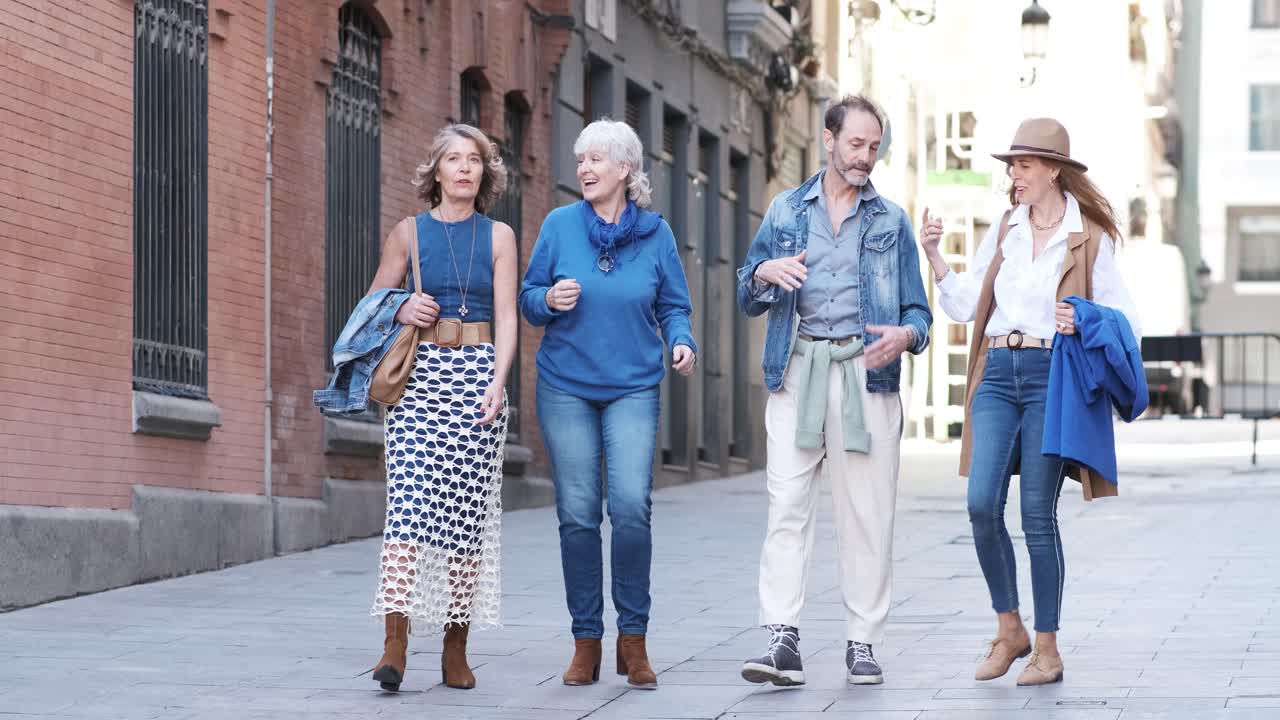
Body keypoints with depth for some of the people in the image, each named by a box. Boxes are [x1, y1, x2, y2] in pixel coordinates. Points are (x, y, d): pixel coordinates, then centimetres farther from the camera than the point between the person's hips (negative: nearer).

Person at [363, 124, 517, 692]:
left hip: (478, 373, 1)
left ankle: (456, 646, 6)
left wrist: (497, 382, -11)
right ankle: (395, 640, -21)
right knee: (409, 500, -14)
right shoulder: (410, 232, 8)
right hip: (419, 374, -1)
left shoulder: (499, 236, 9)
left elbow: (506, 317, 2)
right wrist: (401, 312, -7)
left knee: (467, 508, -1)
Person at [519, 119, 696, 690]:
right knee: (578, 514, 1)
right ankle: (586, 641, 11)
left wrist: (682, 342, -10)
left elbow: (673, 306, 9)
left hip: (633, 389, -1)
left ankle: (633, 638, -1)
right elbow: (527, 298, 8)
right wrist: (549, 300, -13)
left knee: (631, 505, -14)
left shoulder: (654, 233, 2)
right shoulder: (560, 225, 2)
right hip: (566, 388, 1)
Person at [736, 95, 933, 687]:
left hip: (866, 373, 0)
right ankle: (782, 639, -15)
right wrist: (764, 273, -8)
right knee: (787, 504, -11)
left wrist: (907, 335, -12)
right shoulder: (786, 210, 15)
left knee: (868, 511, -2)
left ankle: (863, 644, 4)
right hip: (797, 371, 0)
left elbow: (918, 309, 12)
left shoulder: (892, 221, 15)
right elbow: (748, 300, 16)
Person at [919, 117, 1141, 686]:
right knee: (982, 505, -7)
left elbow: (1126, 324, 3)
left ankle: (1047, 649, 7)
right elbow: (964, 305, 14)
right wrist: (935, 257, 2)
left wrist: (1082, 324, -15)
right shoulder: (1004, 230, 14)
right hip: (998, 376, 4)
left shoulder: (1090, 239, 1)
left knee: (1038, 515, -3)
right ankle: (1009, 629, 10)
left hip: (1053, 377, -4)